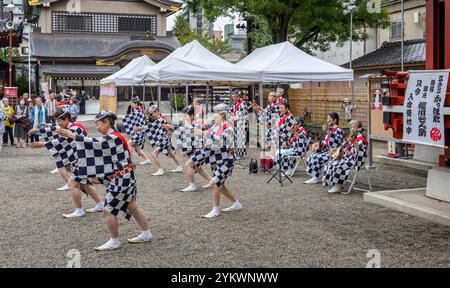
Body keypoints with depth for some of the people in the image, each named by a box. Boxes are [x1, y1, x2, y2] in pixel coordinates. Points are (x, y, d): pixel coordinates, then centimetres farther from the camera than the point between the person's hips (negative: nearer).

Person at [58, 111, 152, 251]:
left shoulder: (113, 138, -18)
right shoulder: (112, 138, 13)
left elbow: (94, 144, -25)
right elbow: (109, 161, 17)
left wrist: (72, 135, -23)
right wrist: (100, 177, 11)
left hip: (122, 180, -10)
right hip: (122, 178, 10)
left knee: (108, 210, -4)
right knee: (132, 207, 18)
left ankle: (114, 241, 8)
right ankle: (146, 234, 28)